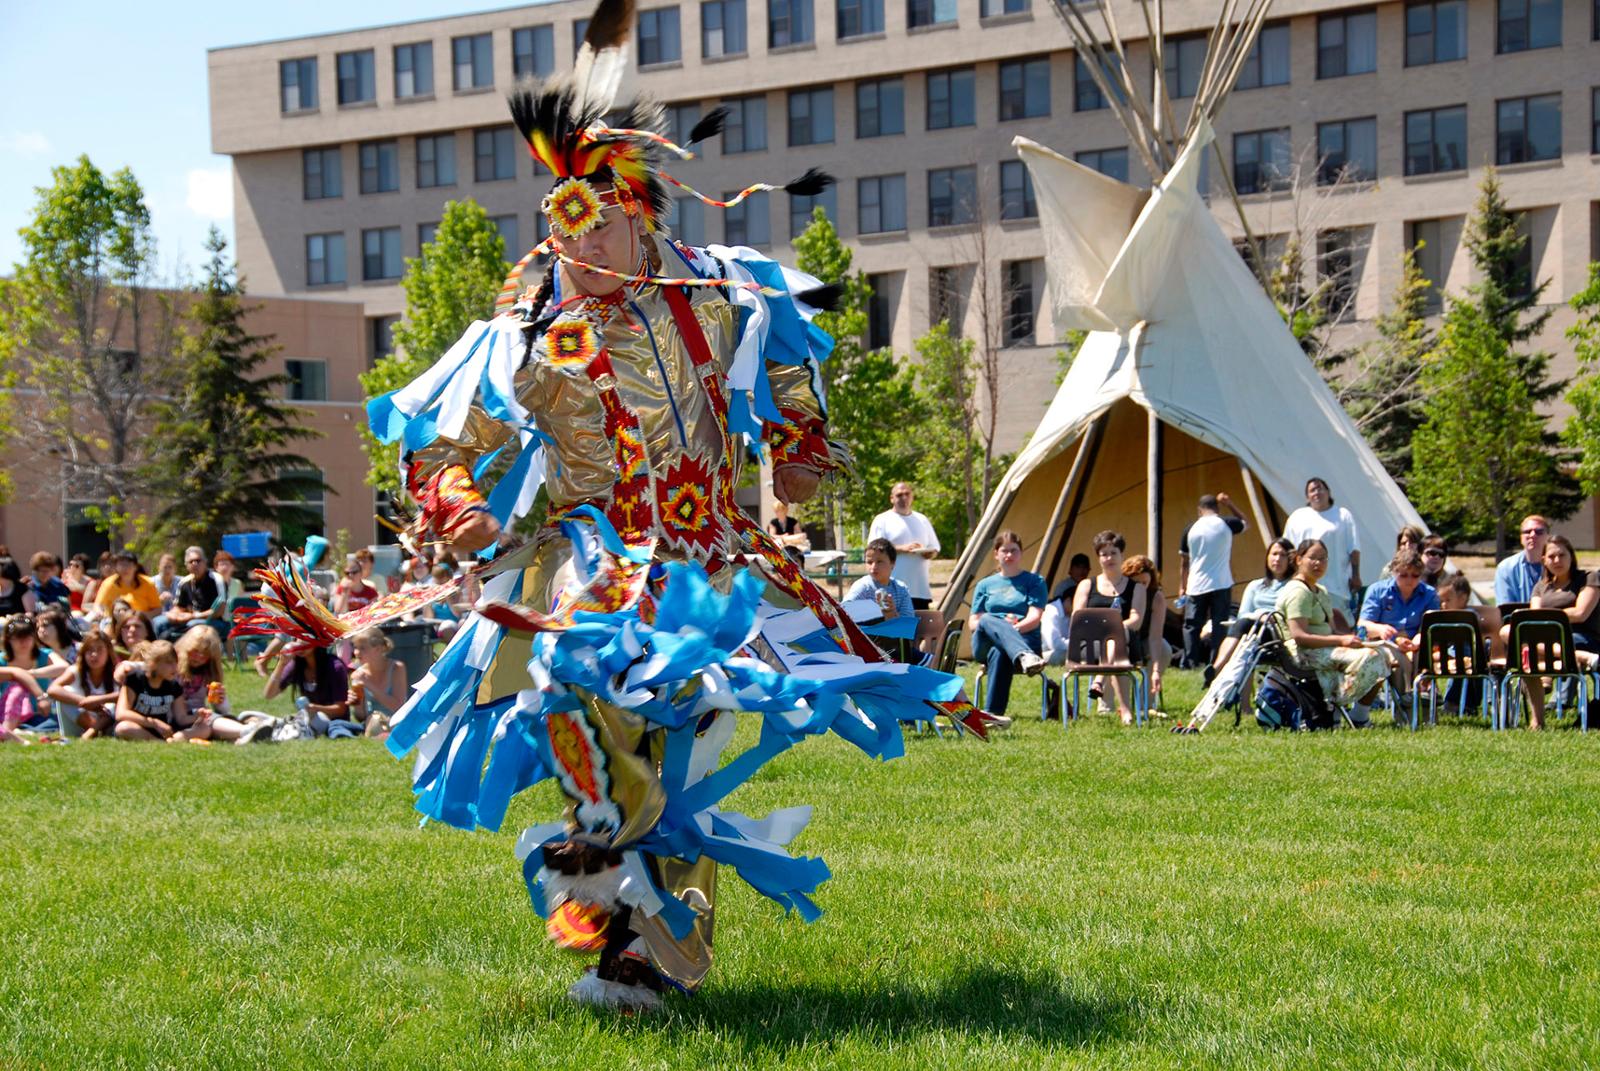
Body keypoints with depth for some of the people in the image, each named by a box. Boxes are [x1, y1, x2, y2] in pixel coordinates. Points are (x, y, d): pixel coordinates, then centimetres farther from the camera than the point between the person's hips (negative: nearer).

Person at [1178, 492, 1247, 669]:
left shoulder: (1191, 530, 3)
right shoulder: (1226, 524, 0)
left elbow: (1183, 562, 9)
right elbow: (1245, 523, 23)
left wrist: (1182, 587, 17)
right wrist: (1229, 504, 27)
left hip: (1196, 587, 1)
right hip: (1221, 585, -1)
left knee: (1191, 626, 8)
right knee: (1219, 626, 1)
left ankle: (1191, 662, -1)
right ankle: (1215, 664, -6)